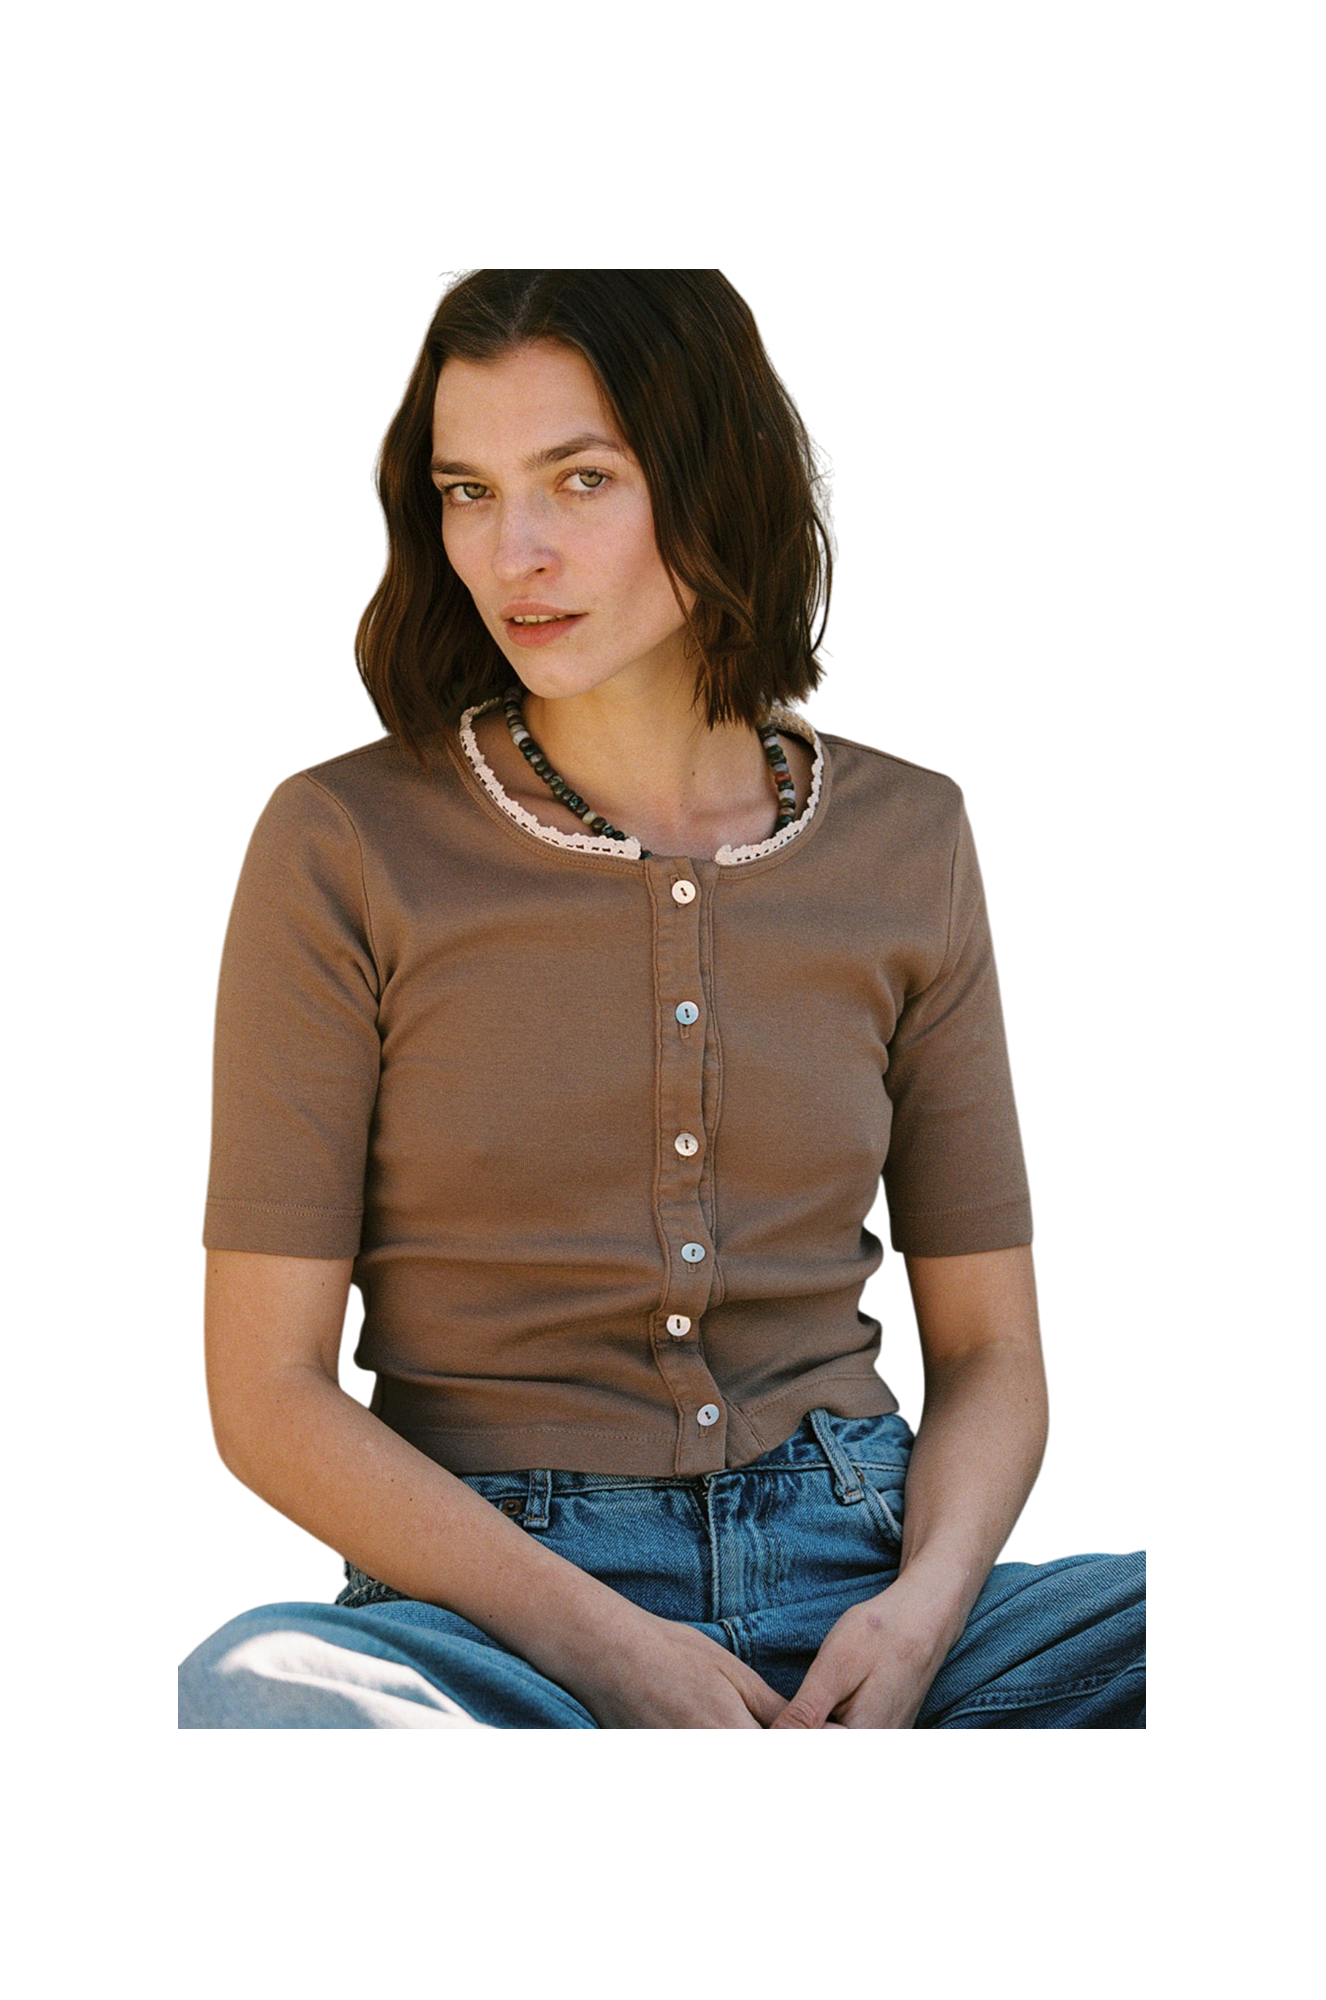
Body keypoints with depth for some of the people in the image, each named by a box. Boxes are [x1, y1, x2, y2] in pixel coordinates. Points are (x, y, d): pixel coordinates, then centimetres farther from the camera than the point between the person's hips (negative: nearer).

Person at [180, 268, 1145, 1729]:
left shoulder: (905, 838, 9)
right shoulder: (343, 845, 0)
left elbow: (990, 1350, 12)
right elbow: (269, 1394, -2)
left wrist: (921, 1607, -9)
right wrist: (603, 1646, -15)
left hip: (855, 1590, 2)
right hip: (485, 1598, -1)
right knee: (253, 1684, -37)